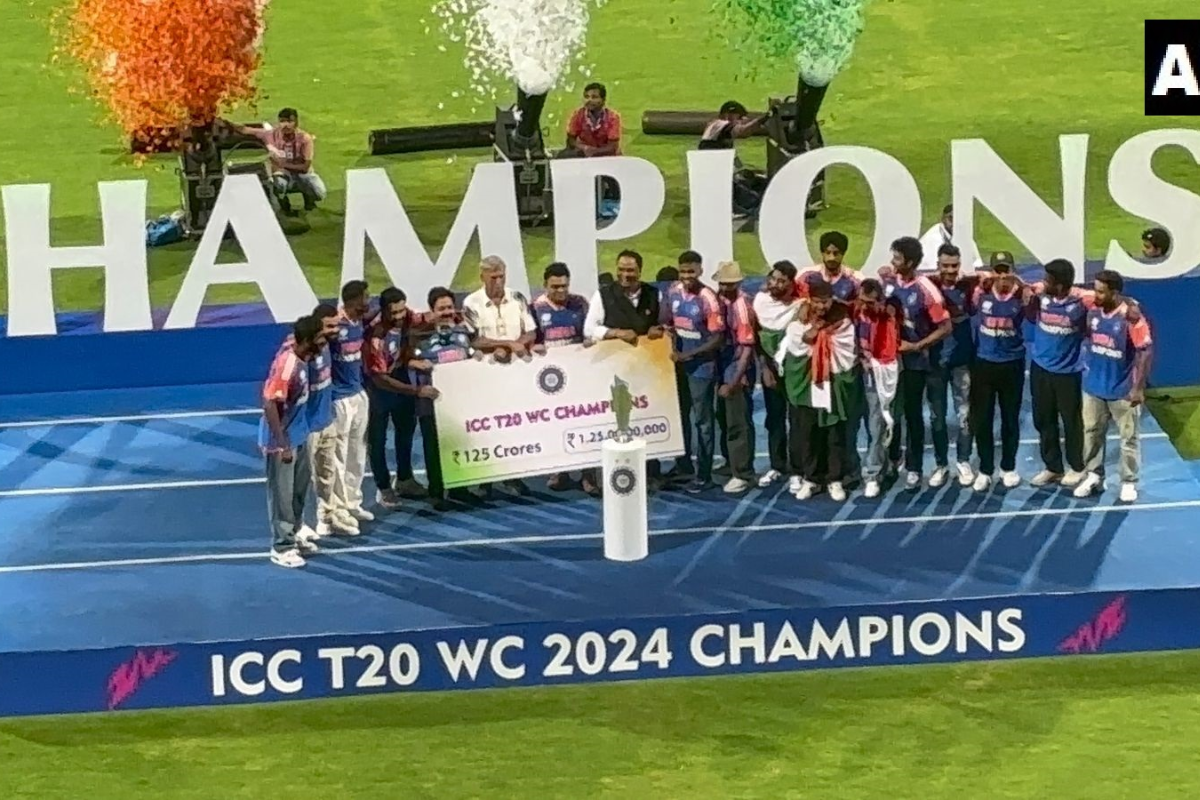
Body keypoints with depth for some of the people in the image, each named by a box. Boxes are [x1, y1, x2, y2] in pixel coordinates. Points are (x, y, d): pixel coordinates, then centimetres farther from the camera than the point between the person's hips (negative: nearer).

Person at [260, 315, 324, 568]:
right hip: (281, 441, -9)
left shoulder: (301, 358, -3)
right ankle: (281, 546, 16)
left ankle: (295, 534, 38)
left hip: (298, 437, 9)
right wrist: (282, 444, -25)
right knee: (282, 494, 4)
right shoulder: (286, 364, -29)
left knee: (300, 488, 21)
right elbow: (269, 404, -28)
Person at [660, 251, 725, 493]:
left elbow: (718, 339, -16)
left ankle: (703, 474, 7)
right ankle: (684, 464, 31)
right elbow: (666, 323, 12)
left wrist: (690, 354, -20)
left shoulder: (708, 299, -18)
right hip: (678, 364, 6)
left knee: (702, 420, 1)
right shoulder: (673, 292, -1)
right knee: (680, 415, 16)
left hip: (701, 366, -6)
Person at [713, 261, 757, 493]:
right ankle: (731, 463, 35)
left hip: (738, 368, -7)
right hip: (722, 365, 8)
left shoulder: (742, 306, -21)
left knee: (738, 422, -1)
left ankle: (743, 474, 8)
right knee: (724, 418, 19)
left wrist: (735, 381, -23)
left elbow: (748, 347, -21)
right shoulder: (719, 298, 0)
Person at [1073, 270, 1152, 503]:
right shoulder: (1093, 311, -4)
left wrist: (1139, 388, -17)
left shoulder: (1131, 316, -19)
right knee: (1091, 432, 15)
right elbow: (1085, 338, 12)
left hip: (1123, 390, -5)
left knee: (1129, 437, 7)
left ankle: (1129, 483, 18)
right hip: (1094, 386, 5)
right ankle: (1094, 476, 29)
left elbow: (1144, 352, -17)